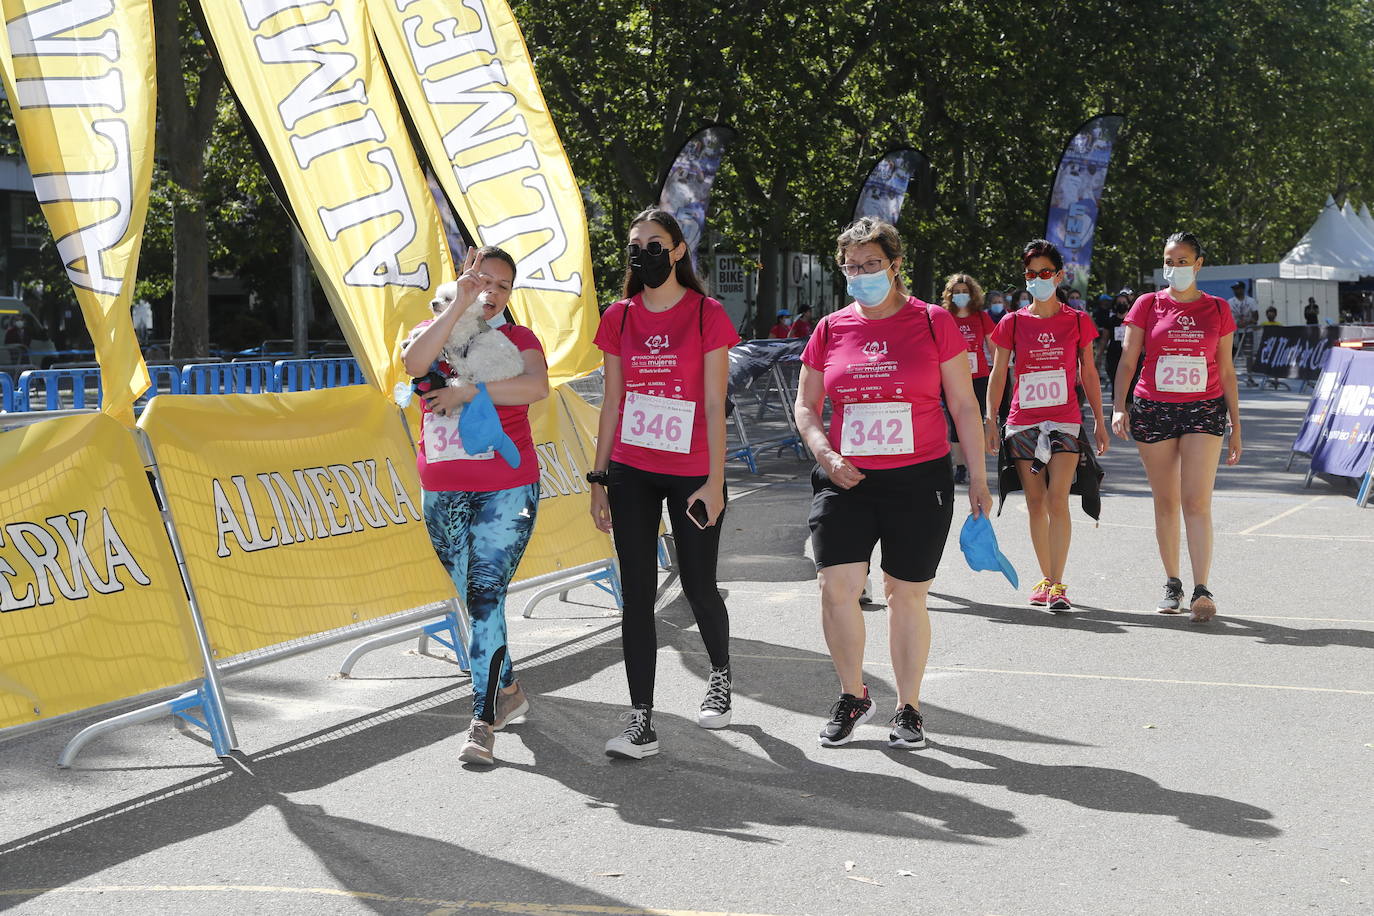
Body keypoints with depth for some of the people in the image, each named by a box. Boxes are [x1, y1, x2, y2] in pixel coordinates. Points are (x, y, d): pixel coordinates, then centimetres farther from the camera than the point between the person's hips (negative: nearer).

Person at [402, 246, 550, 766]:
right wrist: (458, 303, -22)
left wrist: (467, 391, -21)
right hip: (442, 493, 4)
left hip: (506, 491, -4)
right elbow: (414, 362, -17)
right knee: (472, 596, 14)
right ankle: (508, 691, 33)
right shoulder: (433, 331, 9)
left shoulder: (517, 338, 4)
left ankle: (483, 723, -12)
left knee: (486, 595, -13)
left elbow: (537, 387, -18)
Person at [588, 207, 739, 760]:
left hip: (692, 475, -3)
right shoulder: (619, 318, 6)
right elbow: (611, 403, 10)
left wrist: (714, 481, -11)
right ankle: (641, 721, 3)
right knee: (637, 595, 0)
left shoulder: (707, 315, -4)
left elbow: (715, 405, -6)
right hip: (630, 473, 3)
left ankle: (720, 673, 37)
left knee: (698, 587, 7)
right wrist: (599, 478, 8)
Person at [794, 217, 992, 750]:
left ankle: (908, 709, 21)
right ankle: (853, 696, 11)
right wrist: (825, 453, -5)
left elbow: (964, 405, 4)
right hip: (846, 481, 2)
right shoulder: (831, 329, 6)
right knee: (836, 585, -11)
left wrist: (977, 478, 4)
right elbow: (805, 406, 13)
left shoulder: (933, 322, 1)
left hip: (919, 480, -2)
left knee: (906, 593, 4)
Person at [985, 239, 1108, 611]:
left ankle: (1058, 583, -13)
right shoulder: (1013, 323, 5)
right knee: (1035, 502, 5)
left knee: (1057, 499, -13)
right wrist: (990, 420, 0)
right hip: (1023, 423, 2)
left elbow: (1088, 373, 10)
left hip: (1065, 420, -2)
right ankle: (1046, 578, 16)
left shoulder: (1077, 321, 5)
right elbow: (998, 374, 7)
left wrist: (1099, 421, 8)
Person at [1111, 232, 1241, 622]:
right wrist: (1119, 407, -12)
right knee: (1166, 503, 6)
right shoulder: (1148, 305, 5)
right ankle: (1172, 584, 18)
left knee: (1197, 503, -11)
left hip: (1203, 411, 0)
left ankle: (1201, 590, -14)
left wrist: (1236, 426, 9)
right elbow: (1127, 361, 2)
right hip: (1153, 411, 1)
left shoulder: (1217, 310, 8)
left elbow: (1226, 372, 12)